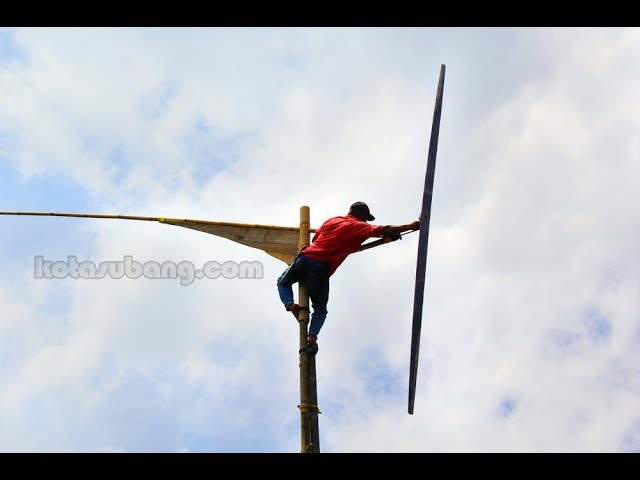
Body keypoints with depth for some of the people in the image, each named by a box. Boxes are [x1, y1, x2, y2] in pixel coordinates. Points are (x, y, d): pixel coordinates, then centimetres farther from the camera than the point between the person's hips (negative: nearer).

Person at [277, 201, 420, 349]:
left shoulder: (331, 220, 19)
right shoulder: (359, 227, 5)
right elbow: (385, 230, -3)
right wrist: (410, 226, 1)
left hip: (306, 257, 3)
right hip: (321, 267, -3)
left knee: (283, 282, 29)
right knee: (320, 310, 15)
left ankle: (290, 304, -1)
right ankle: (312, 335, -11)